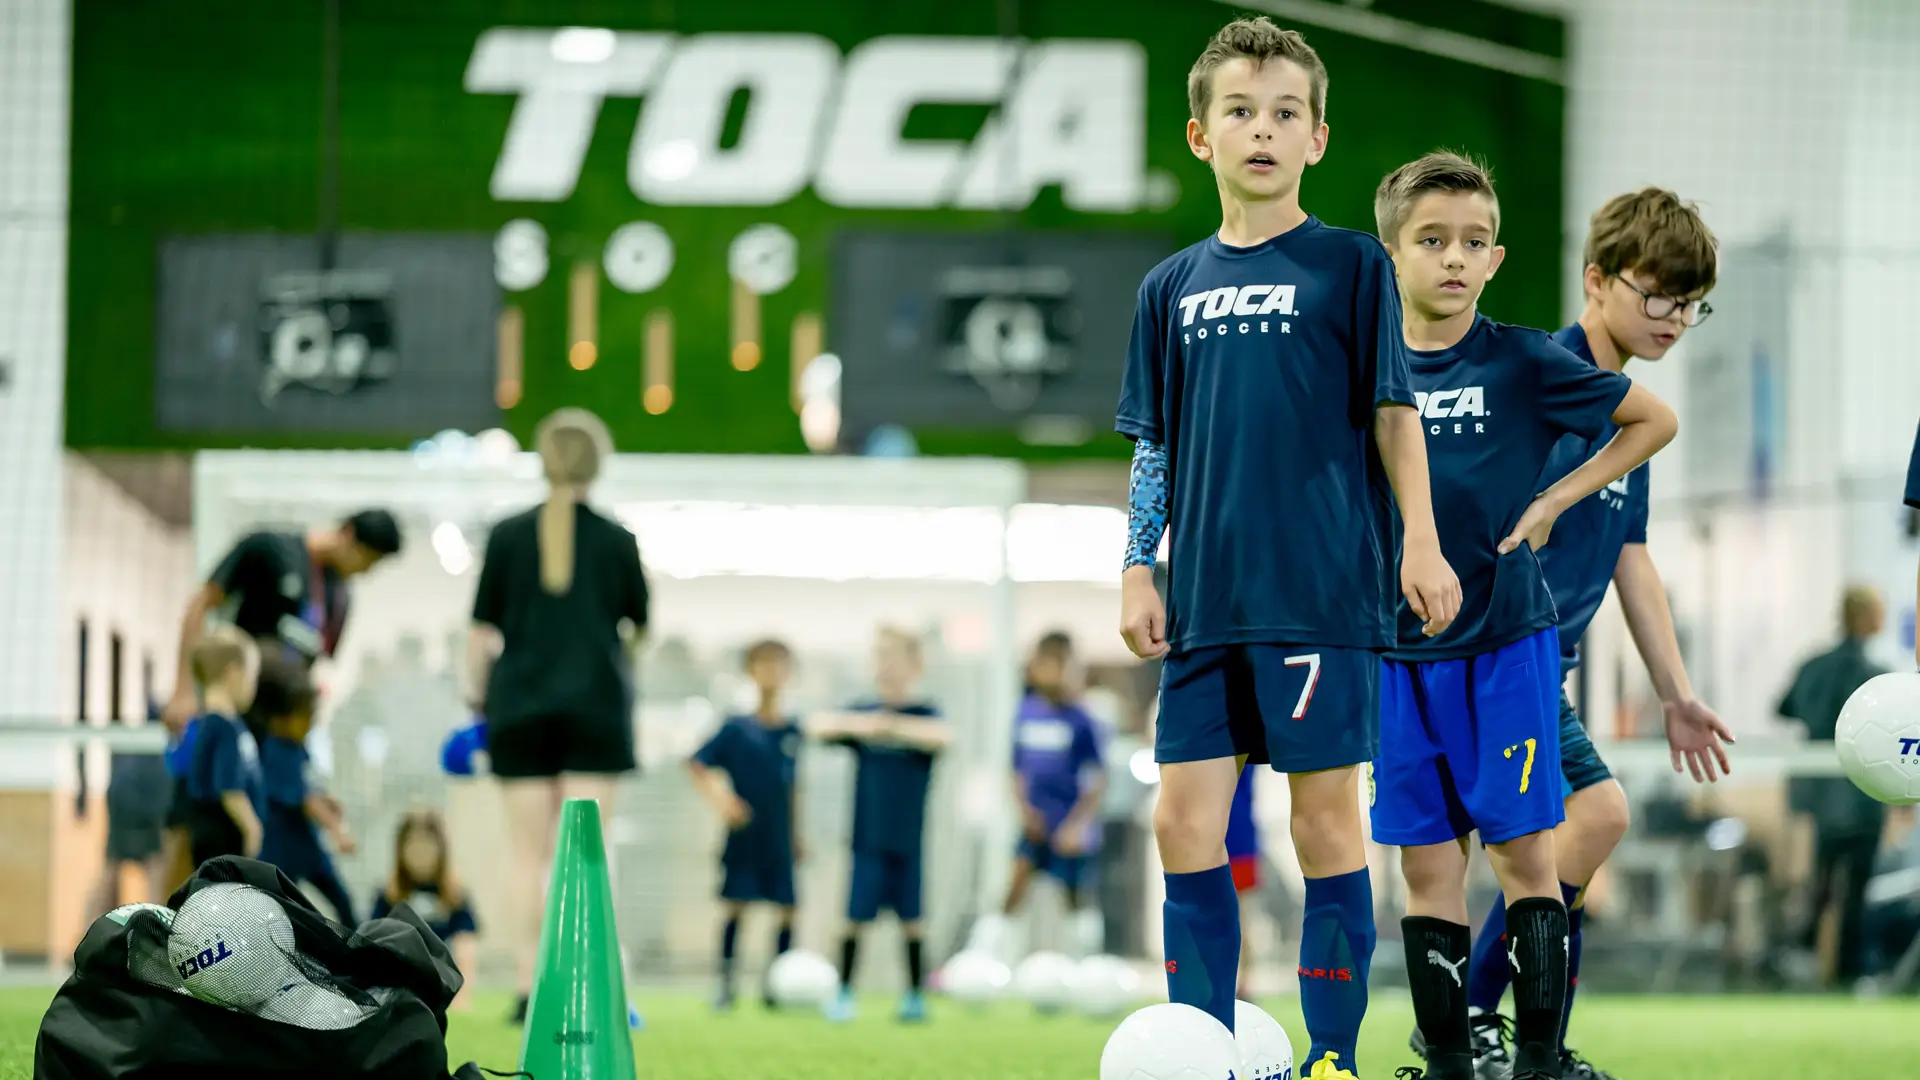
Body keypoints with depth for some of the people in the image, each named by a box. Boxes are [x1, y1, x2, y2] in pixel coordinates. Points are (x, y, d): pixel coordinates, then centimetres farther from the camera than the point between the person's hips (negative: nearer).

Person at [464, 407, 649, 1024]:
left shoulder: (508, 535, 0)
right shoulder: (616, 540, 0)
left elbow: (482, 630, 1)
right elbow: (638, 628, 10)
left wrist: (477, 698, 12)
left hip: (520, 706, 1)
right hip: (596, 706, -1)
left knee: (529, 853, 5)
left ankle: (530, 989, 1)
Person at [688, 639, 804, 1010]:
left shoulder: (793, 730, 6)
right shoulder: (737, 728, -3)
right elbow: (696, 765, -3)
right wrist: (720, 800, -15)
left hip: (779, 840, 3)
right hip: (744, 837, -3)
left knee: (787, 910, 1)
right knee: (734, 906, -3)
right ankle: (726, 983, 5)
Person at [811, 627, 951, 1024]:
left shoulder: (922, 714, -1)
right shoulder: (862, 712, 5)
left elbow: (942, 736, -22)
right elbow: (817, 726, -6)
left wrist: (892, 725, -32)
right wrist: (852, 724, -24)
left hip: (908, 839, -1)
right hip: (868, 837, 1)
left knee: (911, 917, 5)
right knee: (856, 917, -1)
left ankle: (916, 995, 16)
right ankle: (843, 993, 8)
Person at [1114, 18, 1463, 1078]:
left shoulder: (1350, 264, 2)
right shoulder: (1172, 286, 13)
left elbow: (1393, 413, 1)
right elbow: (1155, 446, 16)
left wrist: (1420, 543, -6)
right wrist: (1137, 571, 10)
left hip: (1322, 592, -4)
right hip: (1206, 598, 4)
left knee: (1324, 815, -2)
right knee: (1186, 820, 1)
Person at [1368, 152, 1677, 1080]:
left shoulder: (1523, 364, -4)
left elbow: (1656, 421, 6)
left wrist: (1556, 499, -1)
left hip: (1508, 642, -2)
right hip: (1400, 650, 2)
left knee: (1524, 851, -3)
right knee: (1427, 864, 4)